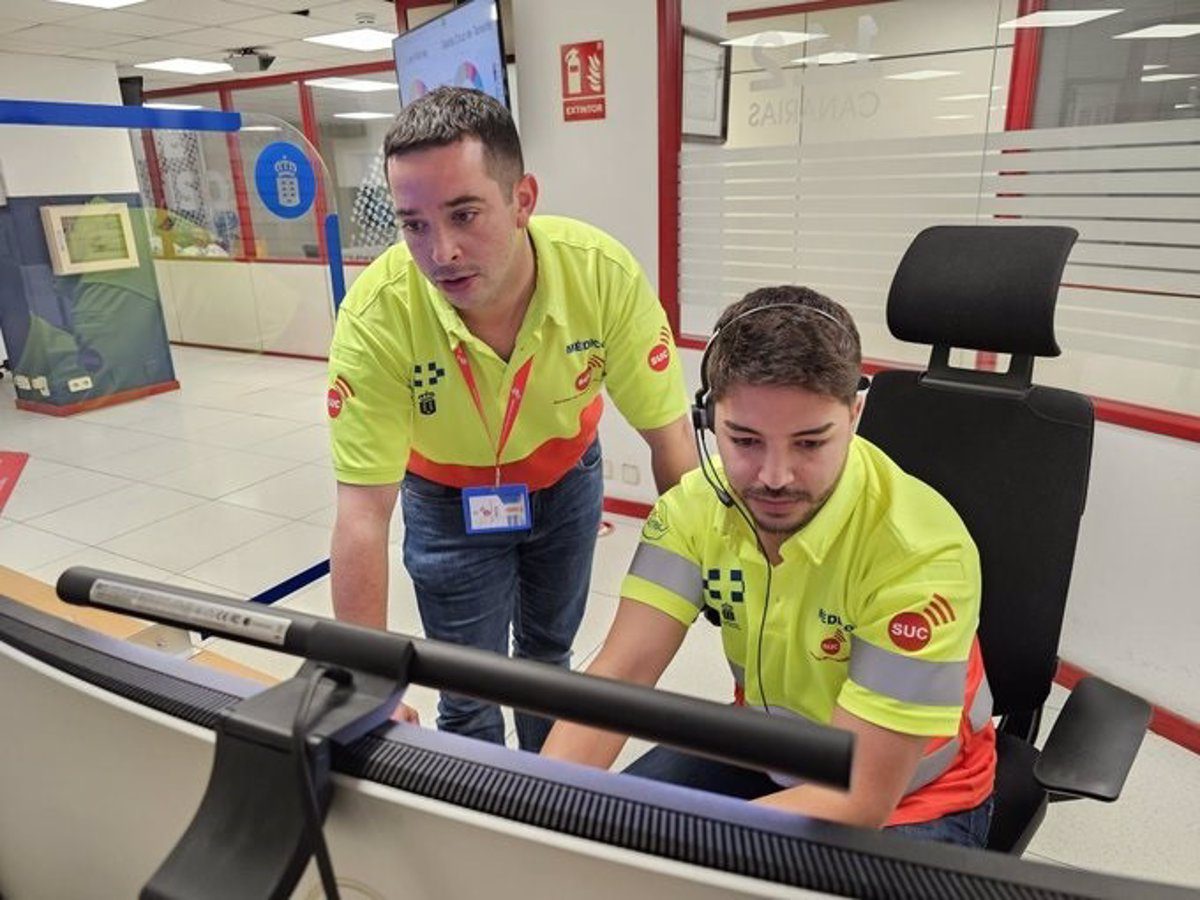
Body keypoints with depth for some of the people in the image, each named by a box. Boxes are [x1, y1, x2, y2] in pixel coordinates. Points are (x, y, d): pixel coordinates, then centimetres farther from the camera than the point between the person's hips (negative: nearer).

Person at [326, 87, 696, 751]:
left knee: (548, 652, 22)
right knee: (468, 695, 6)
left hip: (567, 480, 2)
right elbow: (363, 513, -29)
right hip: (449, 500, -2)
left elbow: (669, 436, -20)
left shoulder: (604, 272, -31)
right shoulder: (376, 315, -34)